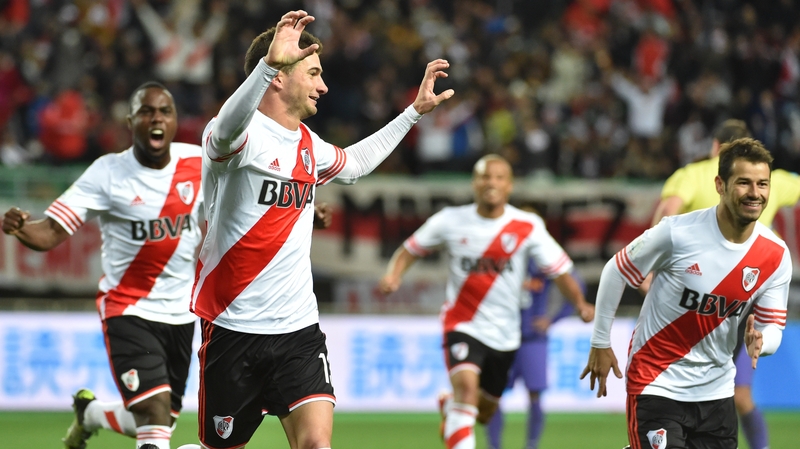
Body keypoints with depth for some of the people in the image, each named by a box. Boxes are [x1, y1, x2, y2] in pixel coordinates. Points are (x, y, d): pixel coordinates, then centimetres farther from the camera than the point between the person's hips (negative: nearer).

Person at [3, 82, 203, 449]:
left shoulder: (197, 163, -4)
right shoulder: (107, 174, -15)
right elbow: (51, 233, -21)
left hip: (181, 311, 5)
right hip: (128, 310, -5)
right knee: (155, 415, -21)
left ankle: (89, 411, 42)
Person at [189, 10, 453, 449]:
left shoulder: (308, 143, 12)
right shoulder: (243, 133, -12)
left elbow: (352, 163, 36)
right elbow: (228, 127, -39)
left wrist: (414, 111, 36)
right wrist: (269, 63, -55)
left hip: (299, 330, 5)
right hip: (234, 328, -5)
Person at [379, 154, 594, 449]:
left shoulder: (528, 227, -6)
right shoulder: (451, 221, -5)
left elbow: (559, 271, -7)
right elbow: (410, 250, 7)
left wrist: (580, 303, -22)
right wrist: (393, 275, -12)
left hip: (504, 333, 3)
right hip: (462, 324, -3)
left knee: (484, 412, 15)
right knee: (466, 386, -29)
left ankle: (449, 407, 52)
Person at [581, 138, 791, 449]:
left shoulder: (777, 256, -7)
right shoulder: (677, 233, -18)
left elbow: (773, 327, 0)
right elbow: (615, 272, -5)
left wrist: (759, 342, -25)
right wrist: (600, 344, 0)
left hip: (716, 389, 5)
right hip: (656, 385, -5)